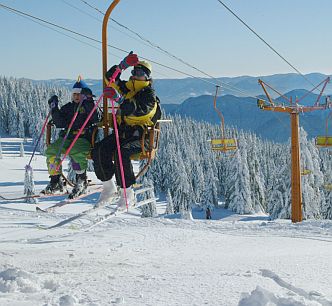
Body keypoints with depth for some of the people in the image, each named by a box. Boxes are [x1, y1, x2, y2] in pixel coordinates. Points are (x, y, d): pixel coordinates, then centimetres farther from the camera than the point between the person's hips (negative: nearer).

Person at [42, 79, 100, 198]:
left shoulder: (90, 106, 7)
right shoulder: (68, 107, 20)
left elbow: (95, 119, -14)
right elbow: (60, 124, 10)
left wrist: (89, 102, -19)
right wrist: (54, 109, 0)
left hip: (84, 138, -5)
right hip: (66, 138, 5)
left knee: (75, 152, -36)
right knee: (51, 150, -17)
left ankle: (81, 181, -21)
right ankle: (55, 182, -10)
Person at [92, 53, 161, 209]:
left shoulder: (149, 94, -5)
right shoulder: (128, 87, 18)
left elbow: (137, 110, -25)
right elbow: (111, 77, 12)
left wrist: (119, 98, -38)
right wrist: (123, 65, -4)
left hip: (140, 135, -7)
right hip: (122, 131, 7)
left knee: (121, 153, -33)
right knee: (99, 150, -17)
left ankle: (127, 193, -23)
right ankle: (108, 188, -7)